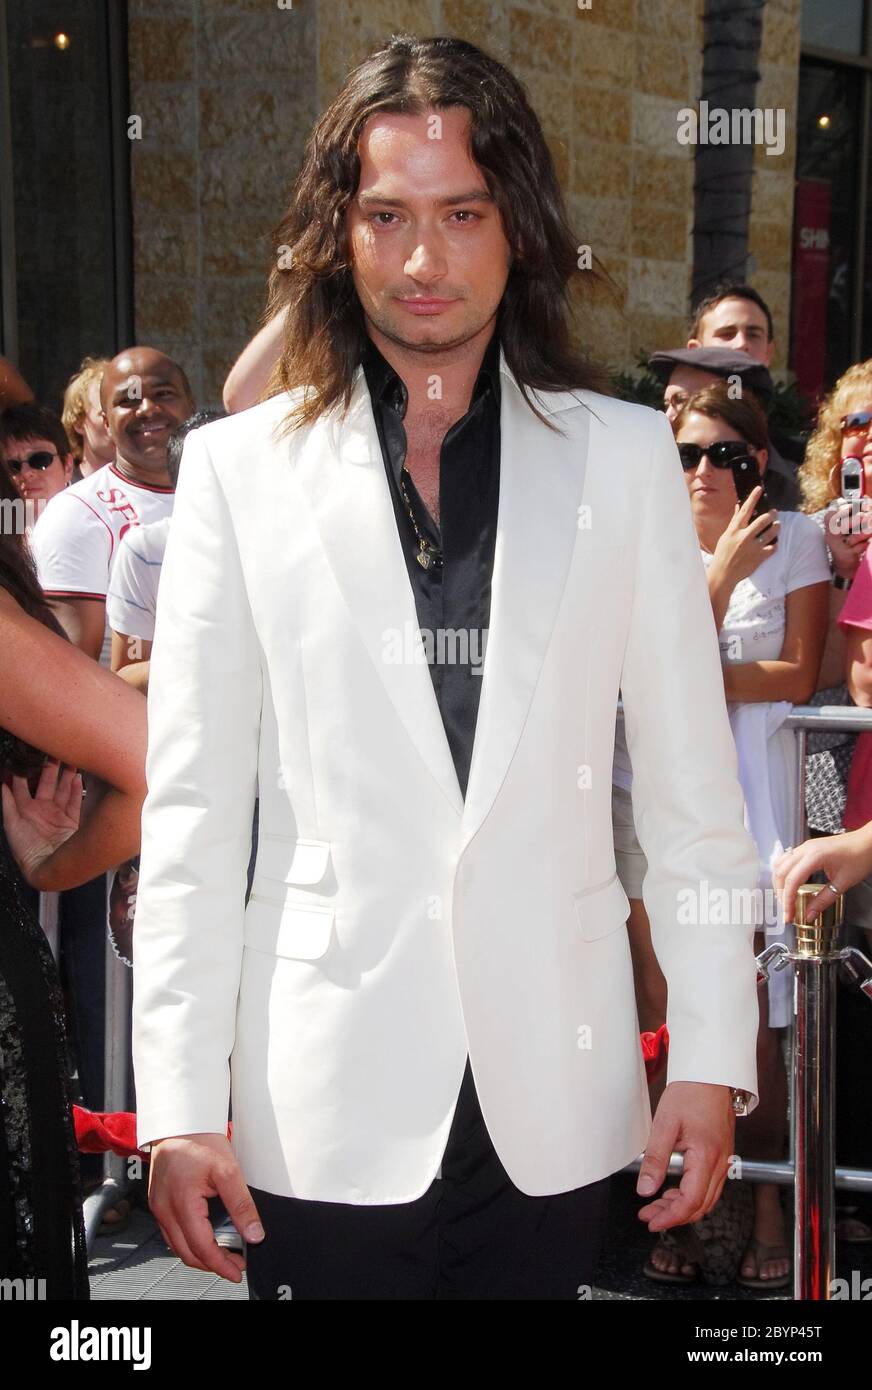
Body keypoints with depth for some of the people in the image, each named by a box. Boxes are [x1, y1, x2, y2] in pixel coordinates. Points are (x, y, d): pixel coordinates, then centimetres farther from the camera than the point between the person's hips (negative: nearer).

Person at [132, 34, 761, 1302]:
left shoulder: (622, 457, 5)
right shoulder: (241, 469, 2)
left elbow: (691, 790, 5)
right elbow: (192, 809, 0)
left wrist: (713, 1058, 1)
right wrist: (180, 1104, -4)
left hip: (555, 1097, 1)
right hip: (328, 1103, -1)